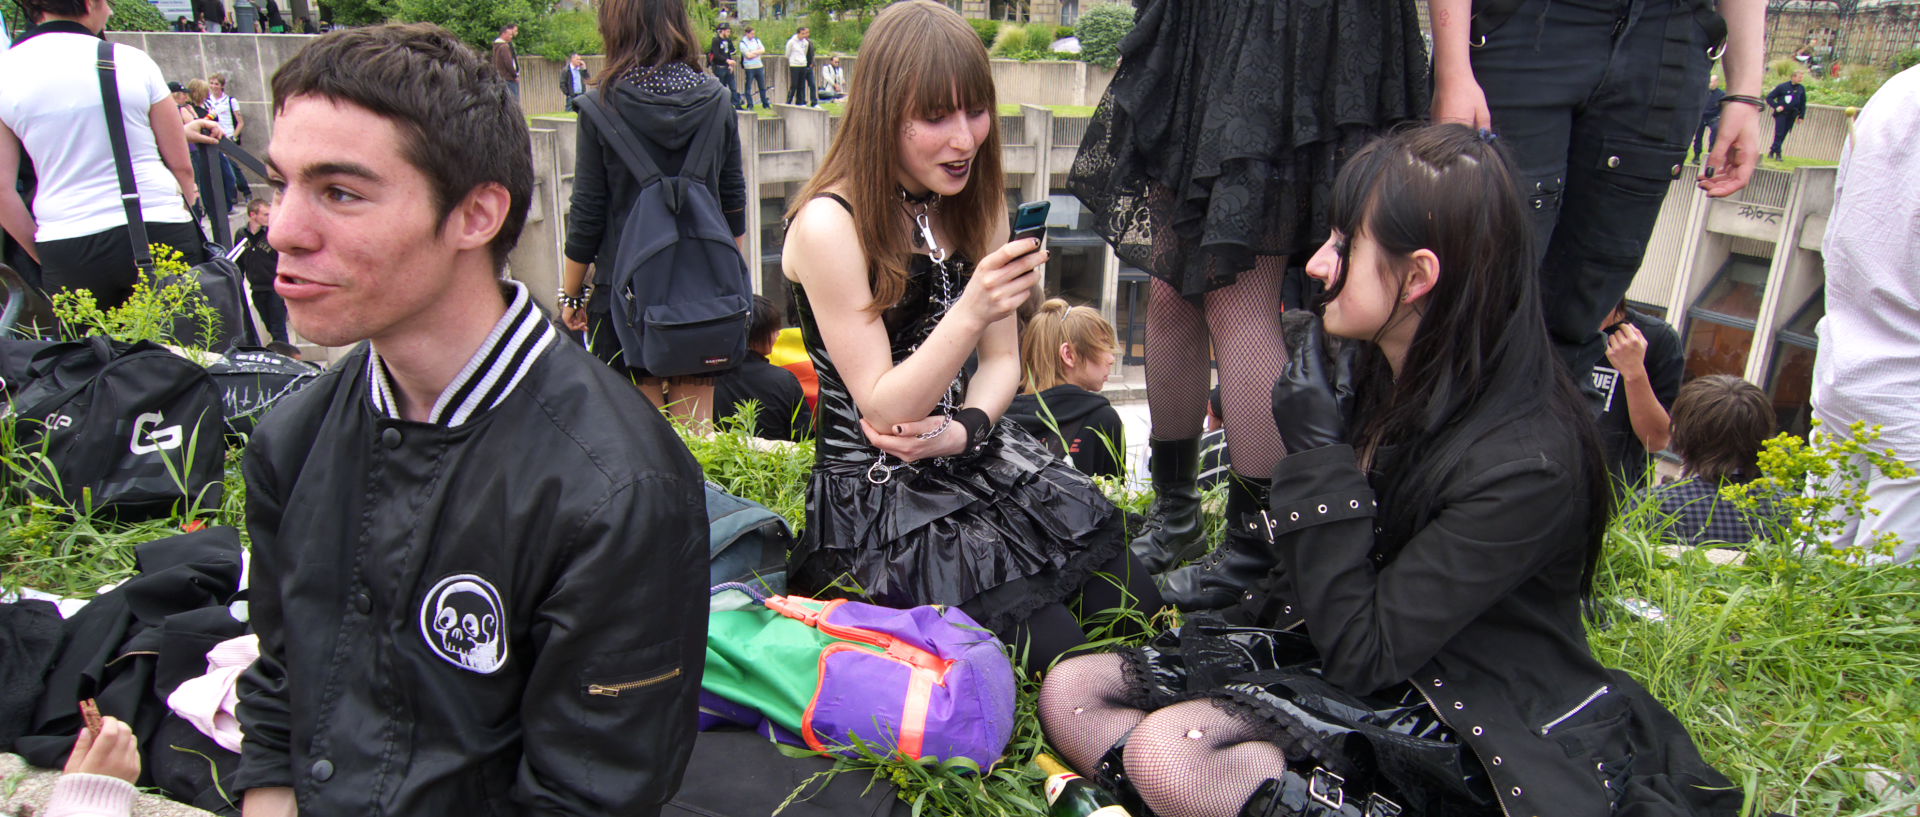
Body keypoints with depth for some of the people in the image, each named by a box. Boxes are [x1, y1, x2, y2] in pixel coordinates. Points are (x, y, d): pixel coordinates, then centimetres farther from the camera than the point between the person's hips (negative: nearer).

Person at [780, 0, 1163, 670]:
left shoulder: (975, 207, 5)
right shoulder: (828, 226, -18)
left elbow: (1002, 360, 9)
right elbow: (882, 411, -18)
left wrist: (963, 430, -13)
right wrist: (971, 312, -33)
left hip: (979, 459, 7)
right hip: (878, 490, -6)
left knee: (1138, 607, -5)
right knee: (1052, 650, -17)